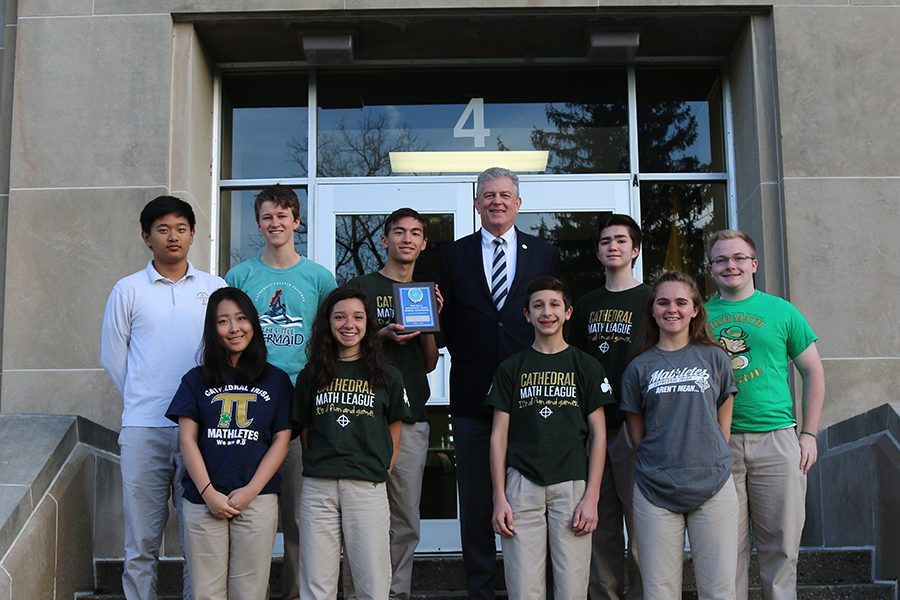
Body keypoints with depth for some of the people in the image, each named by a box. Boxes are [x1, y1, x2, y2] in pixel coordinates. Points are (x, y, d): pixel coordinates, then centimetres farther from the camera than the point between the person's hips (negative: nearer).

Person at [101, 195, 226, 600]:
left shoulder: (215, 288, 8)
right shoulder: (128, 290, 6)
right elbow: (112, 356, 9)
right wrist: (142, 400, 9)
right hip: (144, 429, -1)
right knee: (141, 542, 4)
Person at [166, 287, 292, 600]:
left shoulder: (276, 380, 8)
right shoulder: (196, 380, 9)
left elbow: (281, 441, 4)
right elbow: (187, 439, 3)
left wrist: (250, 491, -7)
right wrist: (208, 493, -8)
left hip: (257, 501, 0)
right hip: (203, 501, 1)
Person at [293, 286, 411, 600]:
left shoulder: (387, 376, 7)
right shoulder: (310, 375, 11)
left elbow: (394, 432, 11)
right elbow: (305, 430, 14)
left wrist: (381, 471, 2)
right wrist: (319, 465, 2)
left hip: (368, 488, -1)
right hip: (318, 487, 1)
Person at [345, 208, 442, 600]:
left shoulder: (425, 293, 19)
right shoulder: (361, 287, 4)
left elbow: (430, 363, 17)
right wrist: (383, 336, -12)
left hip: (411, 417, 5)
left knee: (406, 523, 5)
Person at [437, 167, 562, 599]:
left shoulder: (545, 255, 9)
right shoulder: (453, 256, 10)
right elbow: (445, 323, 9)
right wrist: (463, 355, -10)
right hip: (472, 395, 1)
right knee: (475, 497, 5)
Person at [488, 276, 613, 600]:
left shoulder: (586, 367, 8)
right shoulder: (511, 368, 10)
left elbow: (598, 434, 5)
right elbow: (499, 436, 8)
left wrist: (591, 497, -3)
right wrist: (499, 498, 0)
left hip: (571, 484, 0)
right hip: (522, 486, 1)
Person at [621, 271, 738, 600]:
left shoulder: (714, 358, 7)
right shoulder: (639, 367, 6)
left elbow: (722, 425, 10)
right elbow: (638, 435, 10)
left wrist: (711, 465, 6)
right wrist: (661, 468, 3)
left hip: (713, 488, 0)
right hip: (655, 493, 0)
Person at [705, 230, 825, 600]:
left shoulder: (781, 311, 5)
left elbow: (813, 372, 8)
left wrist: (808, 434, 1)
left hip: (776, 440, 0)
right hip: (718, 444, 1)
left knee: (780, 543, 5)